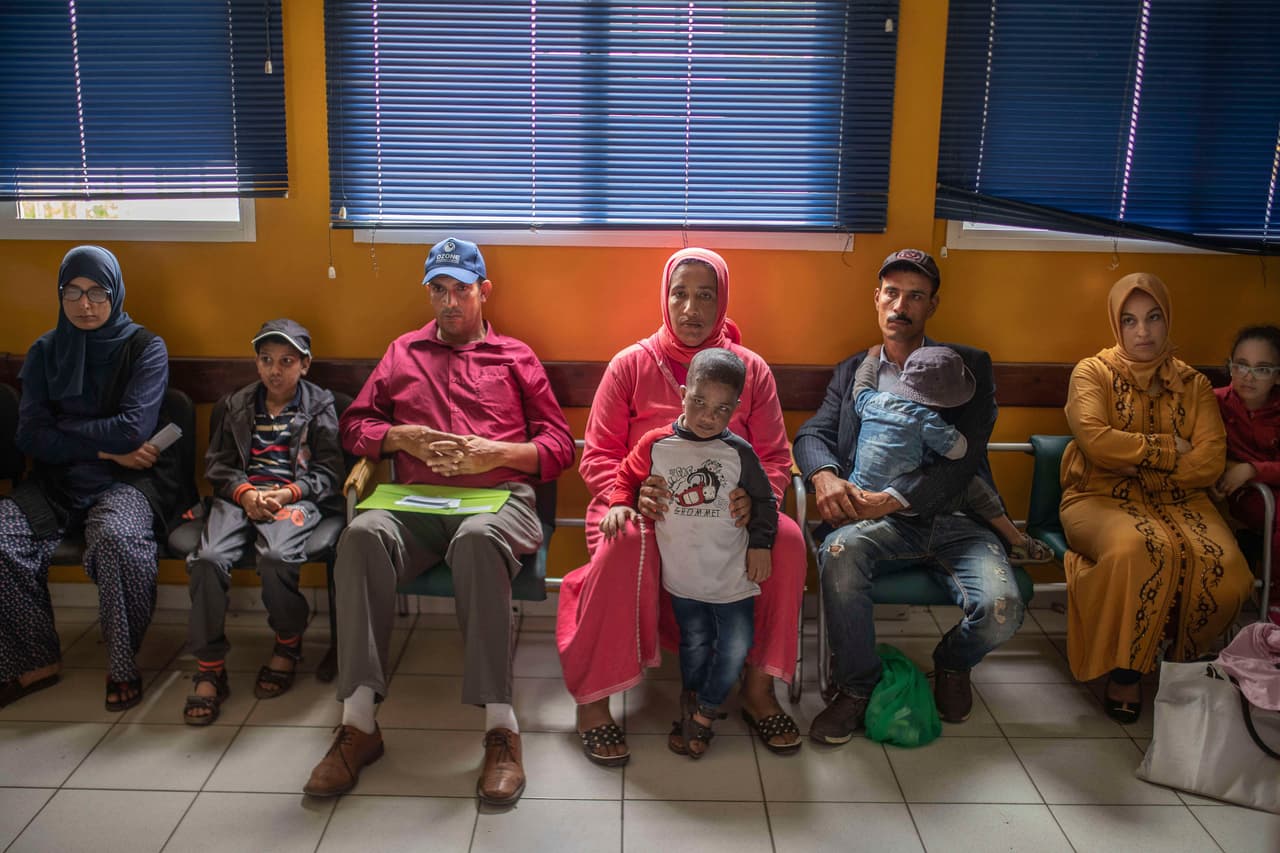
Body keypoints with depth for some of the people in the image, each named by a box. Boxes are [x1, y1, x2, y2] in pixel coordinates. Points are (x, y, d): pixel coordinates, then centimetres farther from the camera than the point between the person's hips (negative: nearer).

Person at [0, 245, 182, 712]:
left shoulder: (145, 348, -2)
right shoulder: (45, 352, 9)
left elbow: (133, 429, -14)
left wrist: (62, 429, -5)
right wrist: (104, 447, -11)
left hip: (126, 480, -4)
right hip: (57, 479, 4)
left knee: (115, 537, -37)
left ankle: (123, 664, -15)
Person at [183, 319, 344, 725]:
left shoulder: (319, 406, 11)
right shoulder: (235, 405, 21)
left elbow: (328, 472, 4)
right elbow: (217, 464, 14)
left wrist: (287, 493, -13)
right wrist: (244, 493, -7)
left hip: (295, 497, -3)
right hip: (240, 495, 3)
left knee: (276, 556, -34)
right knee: (207, 558, -27)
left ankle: (288, 645, -5)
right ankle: (209, 669, -15)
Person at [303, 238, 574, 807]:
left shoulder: (515, 357, 20)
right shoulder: (403, 353, 27)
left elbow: (559, 447, 13)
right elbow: (354, 425, 22)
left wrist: (497, 451, -5)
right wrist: (402, 437, 1)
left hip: (498, 498, -2)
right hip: (417, 503, 2)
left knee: (478, 539, -39)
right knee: (362, 535, -32)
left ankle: (501, 729, -38)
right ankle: (358, 723, -32)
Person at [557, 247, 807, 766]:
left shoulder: (752, 370, 8)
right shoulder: (631, 364, 3)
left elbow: (775, 459, 6)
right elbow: (597, 456, 2)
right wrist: (631, 493, -21)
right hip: (646, 510, -2)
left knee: (786, 540, -28)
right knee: (626, 546, -37)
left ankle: (758, 688, -11)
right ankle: (592, 699, -21)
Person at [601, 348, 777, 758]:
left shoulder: (739, 452, -7)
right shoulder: (656, 444, -6)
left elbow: (764, 500, 3)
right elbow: (627, 477, 9)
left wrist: (760, 544, -3)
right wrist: (620, 504, -9)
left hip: (732, 574, 0)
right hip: (682, 574, 0)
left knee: (736, 647, 4)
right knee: (695, 643, 14)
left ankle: (703, 710, 25)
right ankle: (692, 698, 39)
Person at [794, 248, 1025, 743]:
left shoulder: (968, 366, 11)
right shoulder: (852, 372, 21)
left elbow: (963, 455, -3)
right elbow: (813, 433, 9)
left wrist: (891, 498, -17)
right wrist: (825, 476, -16)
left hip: (953, 520, -1)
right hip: (878, 521, 1)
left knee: (1001, 609, -27)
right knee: (839, 553, -34)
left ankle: (952, 664, 12)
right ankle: (855, 688, -10)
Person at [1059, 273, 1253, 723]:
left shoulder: (1192, 384, 12)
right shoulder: (1093, 373, 3)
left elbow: (1210, 462, -2)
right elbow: (1094, 439, -16)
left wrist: (1135, 462, -10)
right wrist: (1167, 449, -7)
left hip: (1176, 500, 3)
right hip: (1101, 497, -3)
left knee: (1221, 564, -27)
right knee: (1138, 550, -36)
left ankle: (1186, 665, -1)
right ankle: (1124, 670, -15)